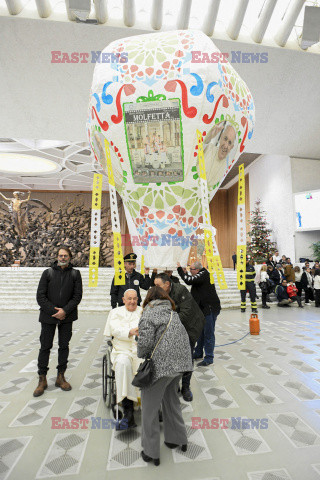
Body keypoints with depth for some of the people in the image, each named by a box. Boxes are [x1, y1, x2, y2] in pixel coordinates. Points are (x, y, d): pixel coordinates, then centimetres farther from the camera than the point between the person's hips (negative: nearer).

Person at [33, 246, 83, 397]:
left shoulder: (75, 274, 1)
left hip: (66, 316, 1)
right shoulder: (48, 273, 1)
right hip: (48, 316, 0)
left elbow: (77, 295, -3)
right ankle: (42, 379, 22)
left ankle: (60, 377, 25)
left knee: (64, 346, 10)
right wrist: (54, 311, -11)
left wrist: (65, 310, -14)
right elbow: (40, 296, -3)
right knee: (45, 346, 7)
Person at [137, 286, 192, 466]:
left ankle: (151, 452, 23)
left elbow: (145, 342, -17)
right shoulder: (172, 311, 15)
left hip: (162, 364, -8)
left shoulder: (149, 313, -8)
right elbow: (182, 335, 14)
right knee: (171, 398, 27)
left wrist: (142, 357, 4)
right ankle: (177, 438, 40)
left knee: (150, 406, 11)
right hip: (181, 361, 8)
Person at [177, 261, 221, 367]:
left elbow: (190, 281, -28)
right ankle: (198, 353, 33)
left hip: (210, 308, -10)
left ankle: (209, 358, 9)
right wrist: (185, 273, 9)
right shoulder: (200, 275, 12)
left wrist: (180, 269, -18)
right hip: (203, 308, 10)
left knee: (208, 334, -2)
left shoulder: (204, 274, -18)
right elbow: (191, 281, 23)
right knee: (200, 332, 19)